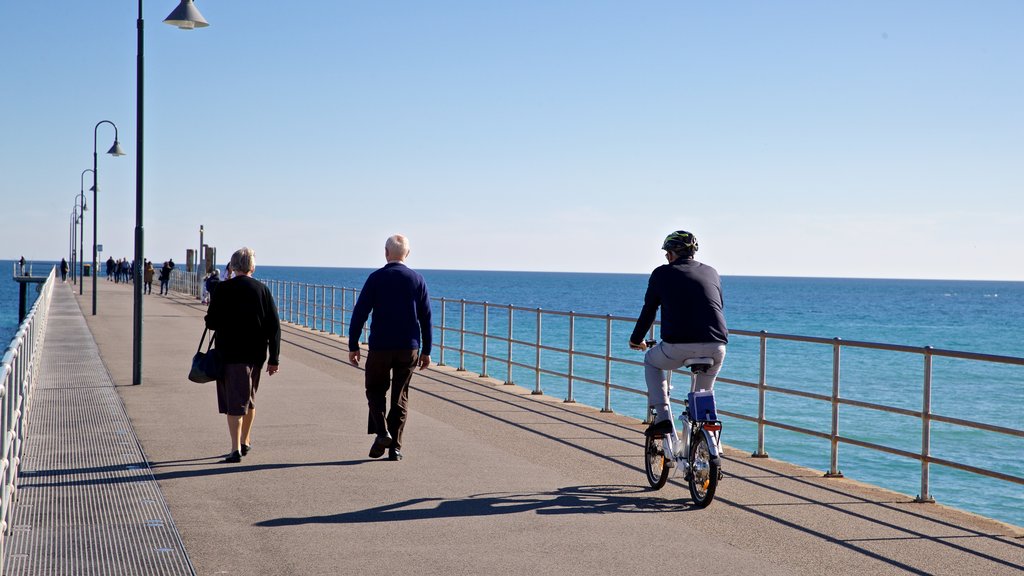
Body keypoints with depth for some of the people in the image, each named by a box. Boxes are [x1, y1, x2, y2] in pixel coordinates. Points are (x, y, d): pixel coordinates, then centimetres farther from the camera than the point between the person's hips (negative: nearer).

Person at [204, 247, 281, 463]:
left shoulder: (223, 289, -8)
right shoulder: (263, 290, 0)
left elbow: (211, 322, -7)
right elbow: (274, 326, -1)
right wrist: (274, 358, 3)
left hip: (231, 353, -4)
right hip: (256, 354, 4)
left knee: (234, 401, -2)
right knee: (249, 399, 20)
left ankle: (236, 449, -11)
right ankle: (245, 442, 34)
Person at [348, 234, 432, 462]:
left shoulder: (376, 278, -4)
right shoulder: (417, 279, 2)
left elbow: (359, 313, -6)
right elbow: (426, 318, 3)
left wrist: (353, 345, 0)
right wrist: (426, 351, 9)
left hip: (380, 347, -2)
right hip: (409, 348, 2)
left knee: (375, 390, 14)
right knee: (400, 396, 10)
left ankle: (382, 431, -8)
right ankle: (395, 447, 8)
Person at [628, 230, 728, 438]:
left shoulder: (662, 273, 10)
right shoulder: (712, 273, 21)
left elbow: (649, 310, 16)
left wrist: (636, 340, 33)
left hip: (679, 346, -3)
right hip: (716, 347, 3)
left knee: (652, 362, 28)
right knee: (705, 389, 31)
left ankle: (663, 417, 13)